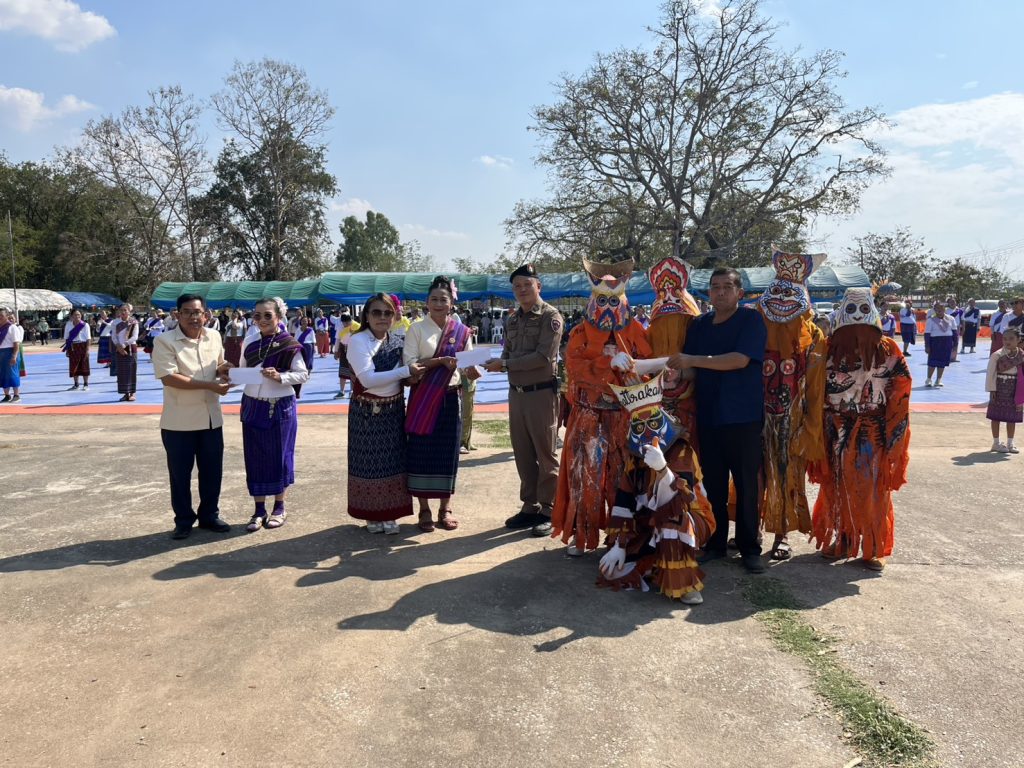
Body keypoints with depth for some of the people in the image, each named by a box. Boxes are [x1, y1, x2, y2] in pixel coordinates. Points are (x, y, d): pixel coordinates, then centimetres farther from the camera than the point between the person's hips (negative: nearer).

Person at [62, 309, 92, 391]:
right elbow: (66, 337, 10)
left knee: (84, 365, 0)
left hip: (82, 346, -3)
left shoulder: (85, 325, -4)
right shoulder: (68, 324, 6)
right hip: (72, 347, 3)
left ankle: (86, 384, 7)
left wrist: (87, 349, -11)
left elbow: (88, 338, -5)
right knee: (73, 366, 6)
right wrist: (67, 349, 6)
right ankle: (75, 384, 16)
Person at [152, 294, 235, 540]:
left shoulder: (214, 336, 5)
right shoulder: (164, 341, -12)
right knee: (180, 473, 7)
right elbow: (168, 378, -22)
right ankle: (184, 520, 23)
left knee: (212, 471, 13)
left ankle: (209, 515, 29)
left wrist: (223, 370, -5)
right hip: (179, 421, -4)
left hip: (211, 417, 5)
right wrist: (209, 385, -25)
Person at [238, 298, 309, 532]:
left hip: (280, 408, -4)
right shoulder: (250, 347, 6)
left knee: (279, 456, 5)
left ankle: (279, 508, 21)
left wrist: (280, 377, -22)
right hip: (253, 407, 4)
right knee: (255, 458, 7)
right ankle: (259, 510, 18)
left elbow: (303, 374, -8)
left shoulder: (289, 345, -8)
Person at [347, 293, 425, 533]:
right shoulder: (358, 341, -11)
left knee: (393, 460, 8)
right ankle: (371, 515, 18)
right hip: (367, 412, -4)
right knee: (369, 462, 4)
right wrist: (405, 371, -22)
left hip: (394, 410, 5)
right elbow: (368, 379, -22)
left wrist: (416, 373, -5)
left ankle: (390, 513, 21)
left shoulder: (398, 341, 4)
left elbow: (408, 375, 17)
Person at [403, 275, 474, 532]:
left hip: (451, 398, 2)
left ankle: (445, 508, 18)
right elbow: (409, 363, -11)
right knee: (421, 451, 1)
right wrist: (441, 360, -20)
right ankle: (424, 510, 13)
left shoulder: (461, 332, 5)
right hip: (423, 399, -2)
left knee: (448, 451, 6)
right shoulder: (417, 329, -2)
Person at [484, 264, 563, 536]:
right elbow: (507, 352, 15)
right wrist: (499, 363, -9)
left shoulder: (551, 316, -9)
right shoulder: (514, 318, 13)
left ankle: (547, 511, 10)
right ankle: (530, 506, 23)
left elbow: (543, 356, -18)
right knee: (523, 454, 12)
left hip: (541, 393, -7)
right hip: (516, 393, 7)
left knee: (545, 454, 1)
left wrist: (505, 365, -19)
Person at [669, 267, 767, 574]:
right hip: (708, 416, 4)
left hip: (744, 417, -4)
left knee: (746, 485, 3)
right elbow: (688, 366, 12)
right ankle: (715, 543, 22)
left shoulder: (751, 320, -4)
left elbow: (740, 359, -18)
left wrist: (694, 360, -19)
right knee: (713, 484, 10)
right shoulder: (699, 325, 11)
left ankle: (749, 548, 15)